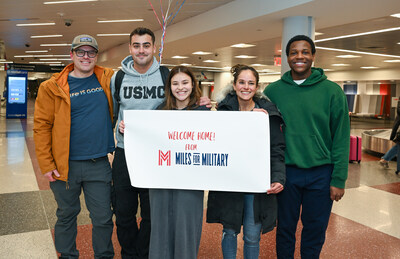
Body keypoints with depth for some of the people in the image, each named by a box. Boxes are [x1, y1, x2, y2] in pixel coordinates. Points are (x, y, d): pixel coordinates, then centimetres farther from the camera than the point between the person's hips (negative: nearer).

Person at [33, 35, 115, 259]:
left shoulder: (108, 79, 2)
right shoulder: (52, 87, -3)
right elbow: (42, 126, -4)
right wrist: (46, 164, -9)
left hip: (99, 164, 1)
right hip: (65, 165, -1)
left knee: (103, 218, 9)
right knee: (67, 216, 17)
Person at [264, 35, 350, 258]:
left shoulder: (332, 91, -3)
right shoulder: (273, 91, 1)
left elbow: (341, 138, -3)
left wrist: (339, 179, -6)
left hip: (321, 174, 0)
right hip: (285, 172, 1)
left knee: (315, 231, 14)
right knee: (285, 229, 15)